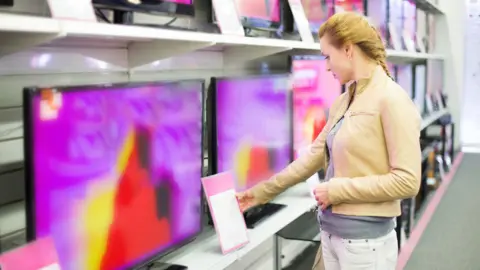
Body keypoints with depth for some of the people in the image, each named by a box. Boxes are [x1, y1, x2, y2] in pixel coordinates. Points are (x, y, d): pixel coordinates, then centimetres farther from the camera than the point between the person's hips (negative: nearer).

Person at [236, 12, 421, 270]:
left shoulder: (391, 99, -14)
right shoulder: (342, 102, 8)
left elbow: (407, 181, -18)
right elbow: (313, 156, 15)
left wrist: (338, 189, -16)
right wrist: (262, 192, 17)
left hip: (365, 238, -7)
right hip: (331, 231, 7)